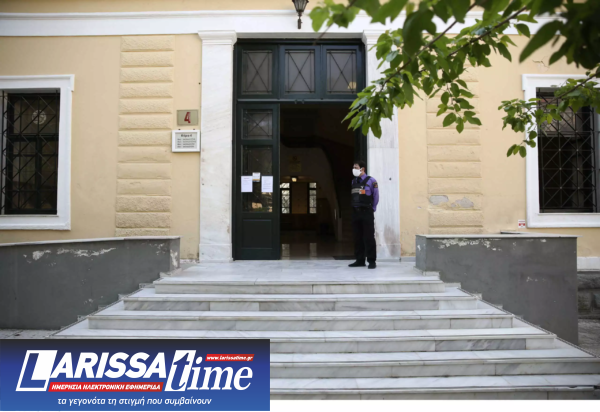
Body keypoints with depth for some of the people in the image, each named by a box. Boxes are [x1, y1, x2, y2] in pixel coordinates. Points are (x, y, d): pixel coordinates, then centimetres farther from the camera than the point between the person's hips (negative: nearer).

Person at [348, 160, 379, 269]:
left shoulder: (370, 181, -5)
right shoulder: (353, 181, 13)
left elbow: (376, 196, 1)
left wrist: (372, 209, 4)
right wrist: (355, 208, 10)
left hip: (366, 212, -6)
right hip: (355, 212, 6)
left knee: (369, 237, -4)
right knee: (357, 237, 8)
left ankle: (372, 261, 2)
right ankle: (360, 260, 15)